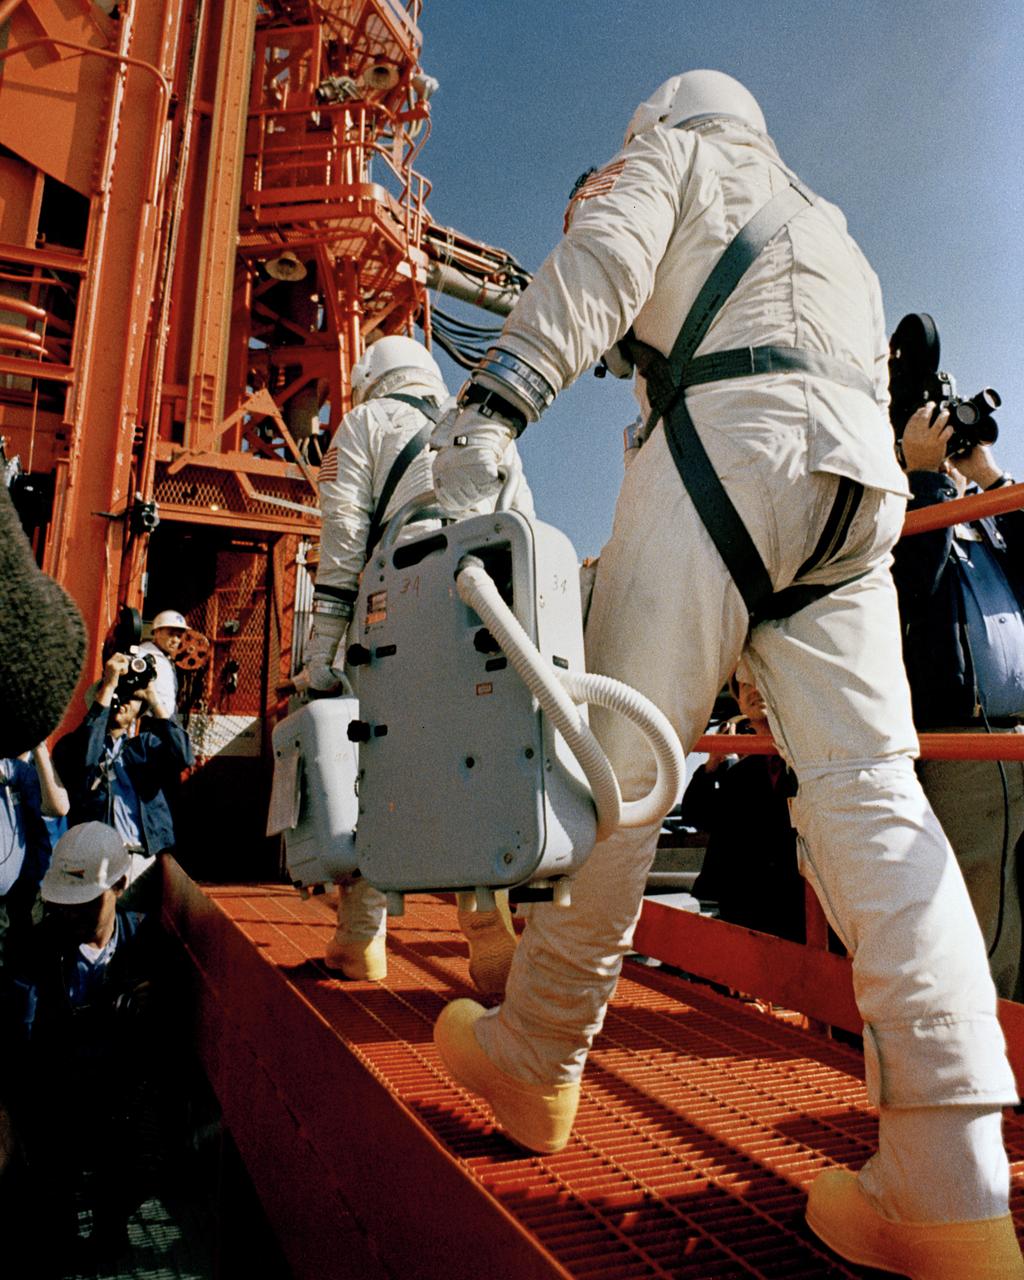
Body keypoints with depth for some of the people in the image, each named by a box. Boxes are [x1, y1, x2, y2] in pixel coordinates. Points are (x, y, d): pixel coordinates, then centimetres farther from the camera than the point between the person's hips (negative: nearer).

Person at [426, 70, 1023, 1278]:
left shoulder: (673, 152, 23)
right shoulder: (830, 232, 42)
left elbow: (599, 263, 0)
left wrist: (493, 399, -13)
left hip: (725, 438, -6)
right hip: (861, 476, 7)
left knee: (619, 753, -5)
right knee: (868, 786, -6)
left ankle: (539, 1059, 6)